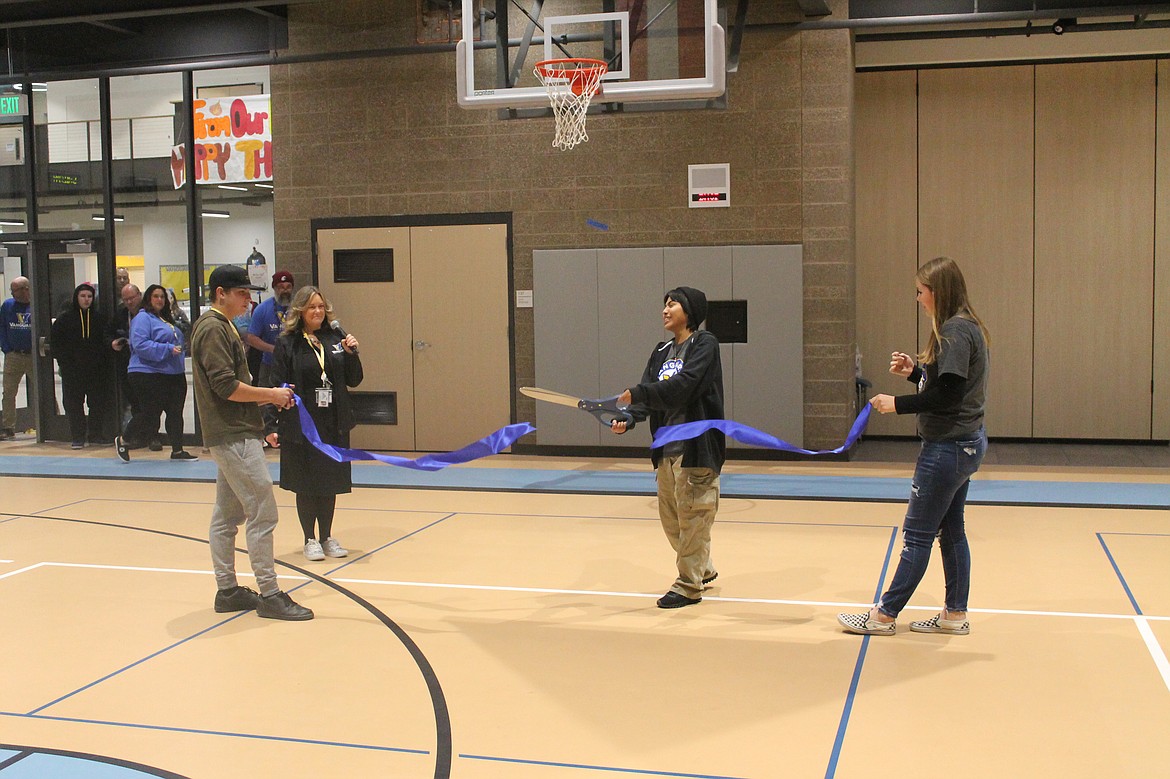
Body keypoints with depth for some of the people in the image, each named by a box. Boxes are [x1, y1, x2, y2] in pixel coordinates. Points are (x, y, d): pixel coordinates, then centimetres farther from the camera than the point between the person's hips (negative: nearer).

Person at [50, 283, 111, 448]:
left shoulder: (98, 317, 6)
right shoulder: (66, 317, 0)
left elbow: (106, 340, 9)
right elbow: (54, 339, 2)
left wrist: (102, 359, -3)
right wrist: (64, 360, -5)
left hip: (97, 369, 2)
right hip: (72, 370, -2)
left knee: (99, 402, 4)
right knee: (73, 403, 1)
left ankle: (95, 434, 16)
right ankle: (78, 436, 8)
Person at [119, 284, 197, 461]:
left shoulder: (166, 319, 19)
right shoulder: (143, 318, -9)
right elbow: (140, 344, -21)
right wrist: (167, 349, -23)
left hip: (174, 374, 9)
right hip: (149, 375, -9)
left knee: (175, 413, 7)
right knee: (151, 414, -5)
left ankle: (177, 450, 15)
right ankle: (123, 441, 16)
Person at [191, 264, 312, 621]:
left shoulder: (219, 327, 17)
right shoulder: (214, 329, -14)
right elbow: (227, 387, -21)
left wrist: (269, 396, 7)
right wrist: (271, 394, -11)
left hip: (229, 434, 10)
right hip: (234, 436, -10)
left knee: (227, 515, 13)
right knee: (262, 513, -7)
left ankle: (227, 590, 20)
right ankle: (269, 594, -2)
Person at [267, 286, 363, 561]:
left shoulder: (335, 339, 5)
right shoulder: (287, 344, -5)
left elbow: (353, 381, 8)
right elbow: (278, 386, -6)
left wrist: (352, 353, -8)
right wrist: (272, 426, -11)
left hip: (334, 424, 3)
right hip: (301, 425, -3)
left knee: (331, 482, 10)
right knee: (306, 484, 6)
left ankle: (327, 537, 25)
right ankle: (310, 539, 20)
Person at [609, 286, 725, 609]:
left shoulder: (705, 344, -7)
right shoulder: (662, 352, 14)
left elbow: (683, 384, -21)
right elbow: (649, 395, 4)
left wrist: (637, 393, -22)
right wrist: (629, 418, -15)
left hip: (697, 445, -8)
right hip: (667, 447, 8)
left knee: (692, 513, -2)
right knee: (669, 515, 13)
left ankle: (689, 585, 9)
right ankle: (703, 569, 33)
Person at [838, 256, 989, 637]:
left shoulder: (955, 331, -19)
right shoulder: (964, 328, 12)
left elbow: (948, 395, -24)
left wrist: (898, 404, -15)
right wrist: (916, 371, 5)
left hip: (949, 448, -10)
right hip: (964, 444, 10)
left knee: (917, 534, -2)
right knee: (950, 530, 15)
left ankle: (884, 615, 7)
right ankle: (955, 614, 23)